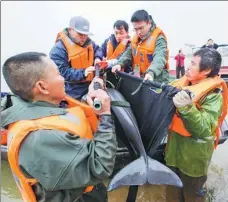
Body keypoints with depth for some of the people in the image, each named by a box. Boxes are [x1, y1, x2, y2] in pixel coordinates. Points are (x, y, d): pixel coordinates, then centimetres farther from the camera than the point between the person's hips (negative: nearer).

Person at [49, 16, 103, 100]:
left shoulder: (88, 42, 4)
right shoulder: (59, 49, -21)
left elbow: (97, 49, 21)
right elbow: (62, 72, -25)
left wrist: (97, 58, -3)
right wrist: (82, 73, -34)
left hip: (90, 86, 7)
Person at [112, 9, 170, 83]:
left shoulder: (159, 38, -17)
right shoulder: (136, 37, 8)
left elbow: (159, 58, -33)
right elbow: (128, 53, 10)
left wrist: (151, 73, -52)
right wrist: (120, 64, -10)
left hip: (156, 81, -7)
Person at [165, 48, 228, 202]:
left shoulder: (213, 95, -17)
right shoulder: (183, 84, 0)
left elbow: (204, 129, -28)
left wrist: (187, 107, -40)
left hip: (194, 157, -5)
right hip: (174, 150, 6)